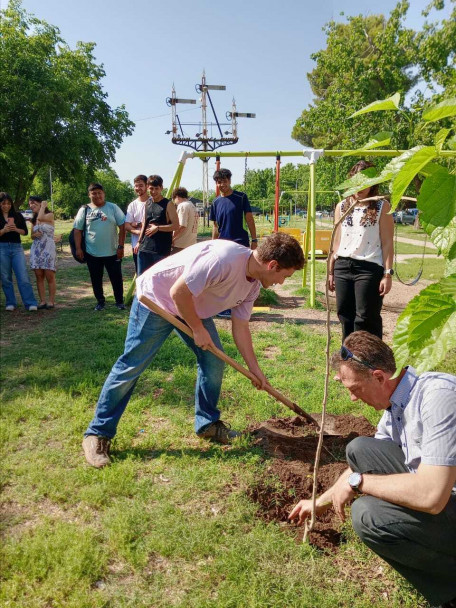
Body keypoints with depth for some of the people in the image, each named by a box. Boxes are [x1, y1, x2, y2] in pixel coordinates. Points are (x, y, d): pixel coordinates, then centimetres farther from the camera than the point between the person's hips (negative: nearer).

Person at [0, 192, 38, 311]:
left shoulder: (18, 216, 8)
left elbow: (25, 232, 7)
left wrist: (16, 229, -11)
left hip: (17, 248, 0)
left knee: (23, 277, -7)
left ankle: (30, 303, -8)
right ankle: (10, 303, 16)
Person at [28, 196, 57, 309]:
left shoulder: (50, 215, 1)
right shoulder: (33, 220, 17)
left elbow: (40, 218, -20)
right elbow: (32, 236, 20)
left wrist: (43, 206, -3)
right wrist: (35, 235, -4)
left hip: (48, 249, -5)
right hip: (36, 250, 5)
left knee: (49, 276, -7)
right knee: (39, 277, 2)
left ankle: (51, 301, -1)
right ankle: (42, 301, 6)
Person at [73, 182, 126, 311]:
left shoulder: (113, 208, 0)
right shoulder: (84, 210, 3)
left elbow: (122, 227, -2)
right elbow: (77, 230, 5)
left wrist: (121, 246, -8)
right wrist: (78, 248, -3)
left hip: (112, 252, -1)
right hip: (92, 253, 1)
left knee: (116, 278, 5)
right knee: (96, 279, 10)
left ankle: (119, 301, 20)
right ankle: (100, 301, 25)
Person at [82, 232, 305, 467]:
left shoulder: (253, 285, -4)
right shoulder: (225, 259, -34)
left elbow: (240, 327, 5)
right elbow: (178, 292, -31)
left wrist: (255, 369, 7)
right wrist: (198, 329, -19)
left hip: (194, 307, 8)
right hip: (156, 298, -8)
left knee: (214, 362, 3)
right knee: (131, 366, -4)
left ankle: (207, 424, 22)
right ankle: (97, 435, 9)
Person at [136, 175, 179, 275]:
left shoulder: (168, 204, -6)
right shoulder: (147, 203, 12)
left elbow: (176, 225, -10)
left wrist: (158, 228, -17)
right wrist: (139, 241, 17)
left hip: (161, 249, -6)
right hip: (145, 247, 6)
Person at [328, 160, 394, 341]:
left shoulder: (382, 207, -1)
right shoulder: (341, 207, 11)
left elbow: (387, 243, -4)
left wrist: (388, 273, -10)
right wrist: (331, 271, 13)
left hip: (370, 268, -5)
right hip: (343, 267, 5)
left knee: (366, 318, -2)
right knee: (345, 316, 11)